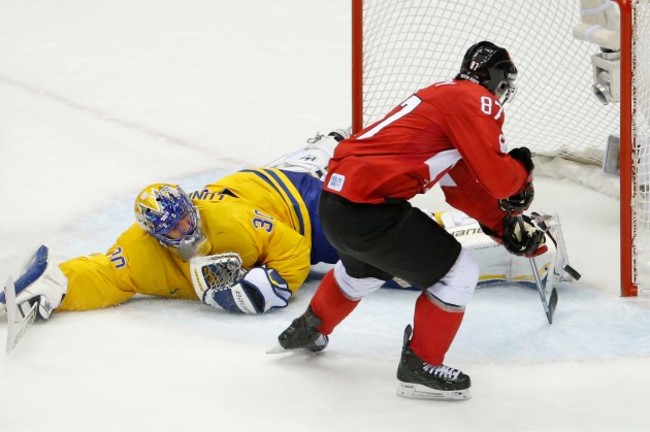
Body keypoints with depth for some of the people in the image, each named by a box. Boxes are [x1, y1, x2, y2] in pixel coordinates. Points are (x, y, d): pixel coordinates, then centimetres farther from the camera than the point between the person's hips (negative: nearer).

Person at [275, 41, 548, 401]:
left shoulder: (444, 96, 20)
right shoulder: (476, 101, -8)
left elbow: (463, 188, 24)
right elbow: (497, 177, -15)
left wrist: (505, 225, 19)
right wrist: (521, 169, 7)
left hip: (335, 199, 10)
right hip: (369, 211, -10)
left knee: (363, 269, 39)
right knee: (458, 273, 1)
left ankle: (309, 329, 58)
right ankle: (419, 368, 11)